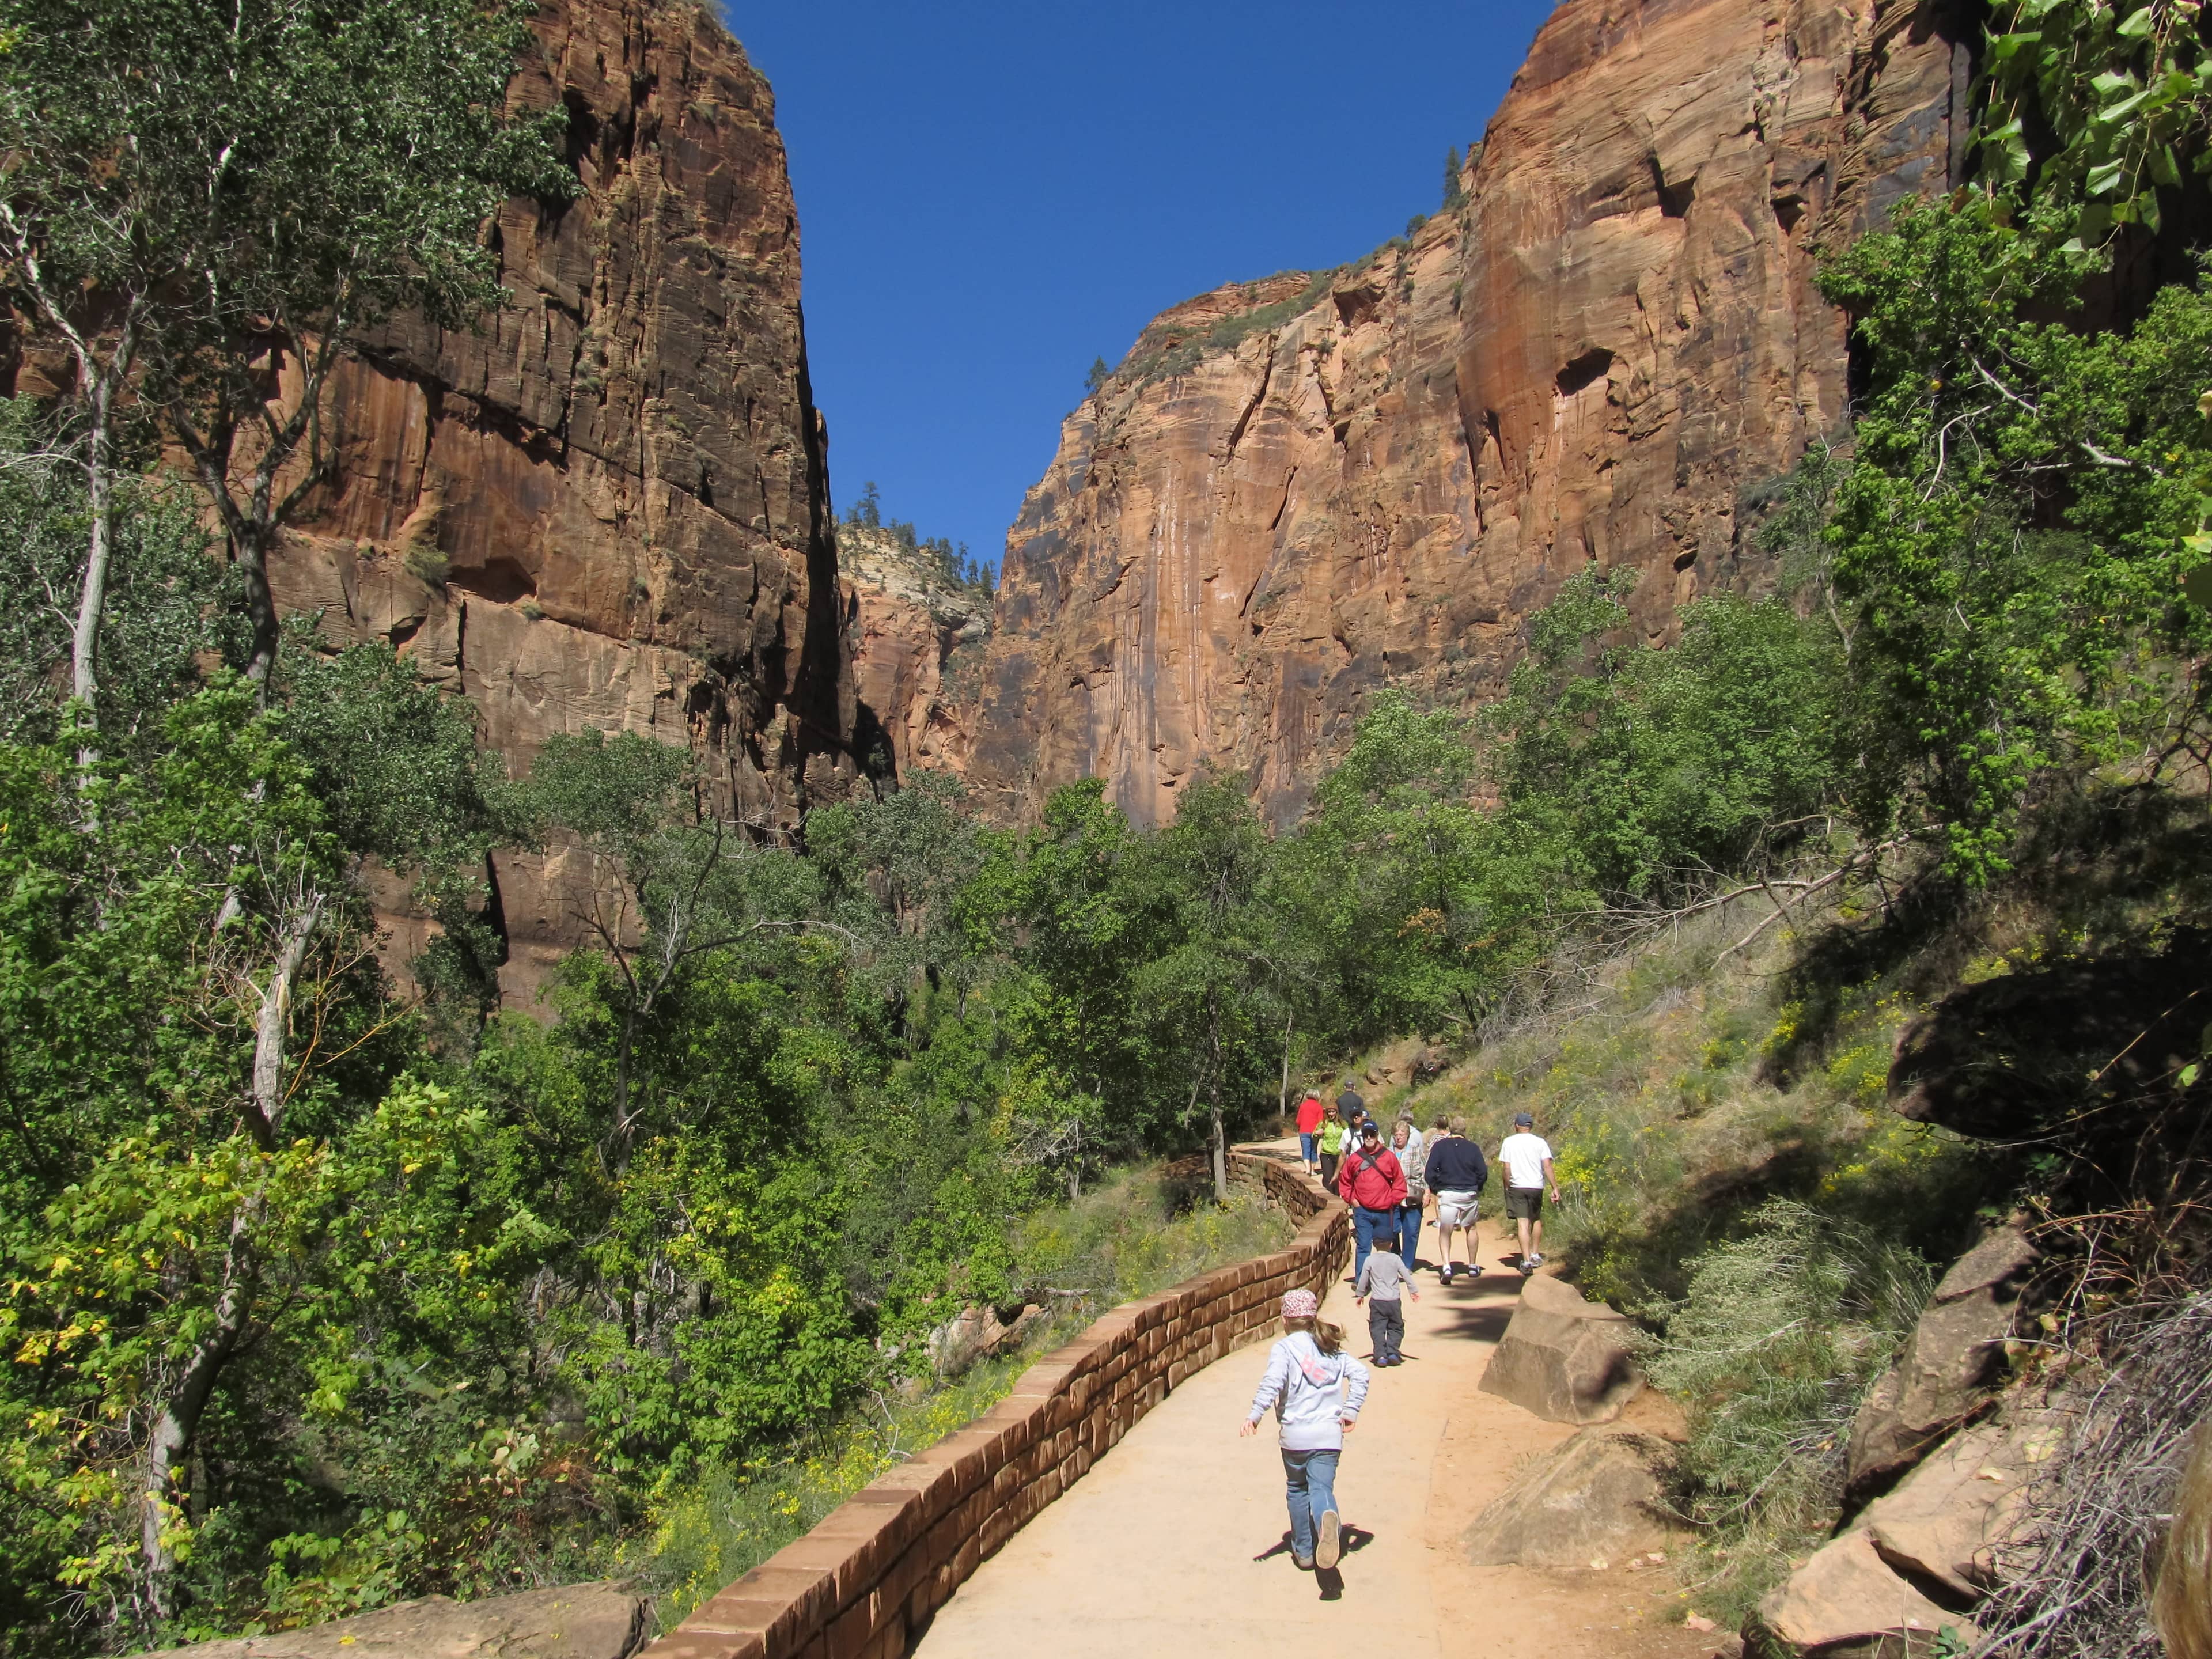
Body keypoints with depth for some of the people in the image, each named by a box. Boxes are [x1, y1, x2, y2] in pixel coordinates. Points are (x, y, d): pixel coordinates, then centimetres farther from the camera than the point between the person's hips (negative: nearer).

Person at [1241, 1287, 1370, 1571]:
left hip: (1295, 1434, -2)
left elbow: (1272, 1382, -18)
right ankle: (1328, 1518, -37)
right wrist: (1351, 1410, 5)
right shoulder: (1331, 1349, 13)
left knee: (1297, 1490, 18)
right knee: (1322, 1487, -3)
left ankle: (1304, 1552, 24)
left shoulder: (1283, 1348, -2)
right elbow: (1359, 1372, 4)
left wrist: (1255, 1414, -20)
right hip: (1329, 1433, 2)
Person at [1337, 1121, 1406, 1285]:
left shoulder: (1389, 1157, 0)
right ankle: (1359, 1280, -6)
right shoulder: (1354, 1158, 1)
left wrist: (1393, 1200, 1)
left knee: (1385, 1246, 14)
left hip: (1385, 1212, 1)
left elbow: (1399, 1181, 8)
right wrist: (1351, 1199, 2)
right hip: (1362, 1211, -1)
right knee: (1363, 1246, -7)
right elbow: (1344, 1181, 12)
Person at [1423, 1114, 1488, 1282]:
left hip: (1447, 1193, -2)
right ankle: (1473, 1266, 30)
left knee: (1445, 1232, 2)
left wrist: (1435, 1189, 6)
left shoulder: (1439, 1146, -2)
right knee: (1470, 1229, 22)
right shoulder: (1473, 1147, 2)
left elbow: (1429, 1173, -8)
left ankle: (1446, 1266, -18)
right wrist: (1478, 1189, 15)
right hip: (1469, 1194, 2)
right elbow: (1483, 1172, -1)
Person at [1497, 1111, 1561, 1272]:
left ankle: (1527, 1261, -10)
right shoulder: (1540, 1142, 1)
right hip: (1537, 1186, 2)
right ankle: (1535, 1255, 27)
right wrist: (1555, 1188, -3)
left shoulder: (1509, 1142, -1)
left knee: (1523, 1224, -3)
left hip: (1516, 1187, -2)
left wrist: (1507, 1188, 7)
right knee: (1537, 1220, 22)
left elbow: (1507, 1168, -2)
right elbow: (1547, 1166, -5)